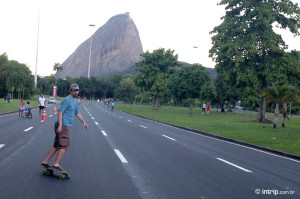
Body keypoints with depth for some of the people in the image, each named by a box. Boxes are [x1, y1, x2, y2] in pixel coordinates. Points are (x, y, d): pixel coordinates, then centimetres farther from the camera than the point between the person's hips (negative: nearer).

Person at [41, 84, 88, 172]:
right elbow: (60, 112, -18)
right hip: (63, 126, -9)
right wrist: (60, 125, -25)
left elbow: (77, 113, 28)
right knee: (64, 146, -11)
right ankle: (56, 164, -10)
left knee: (56, 146, 12)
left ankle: (45, 162, 17)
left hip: (66, 126, 9)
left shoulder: (75, 101, 19)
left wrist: (83, 122, 21)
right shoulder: (67, 100, -11)